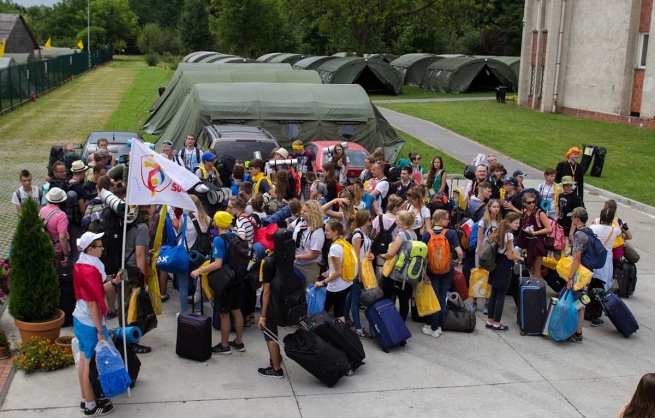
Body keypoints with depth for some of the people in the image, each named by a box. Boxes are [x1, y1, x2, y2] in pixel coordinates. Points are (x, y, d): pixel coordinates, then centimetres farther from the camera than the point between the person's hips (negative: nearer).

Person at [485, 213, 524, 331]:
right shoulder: (509, 235, -16)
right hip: (504, 268, -9)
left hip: (496, 265, 9)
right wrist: (520, 258, 1)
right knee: (501, 296, 0)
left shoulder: (500, 232, 10)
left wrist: (516, 255, 15)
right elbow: (509, 256, -15)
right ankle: (497, 323, 6)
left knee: (493, 294, 13)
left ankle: (490, 321, 19)